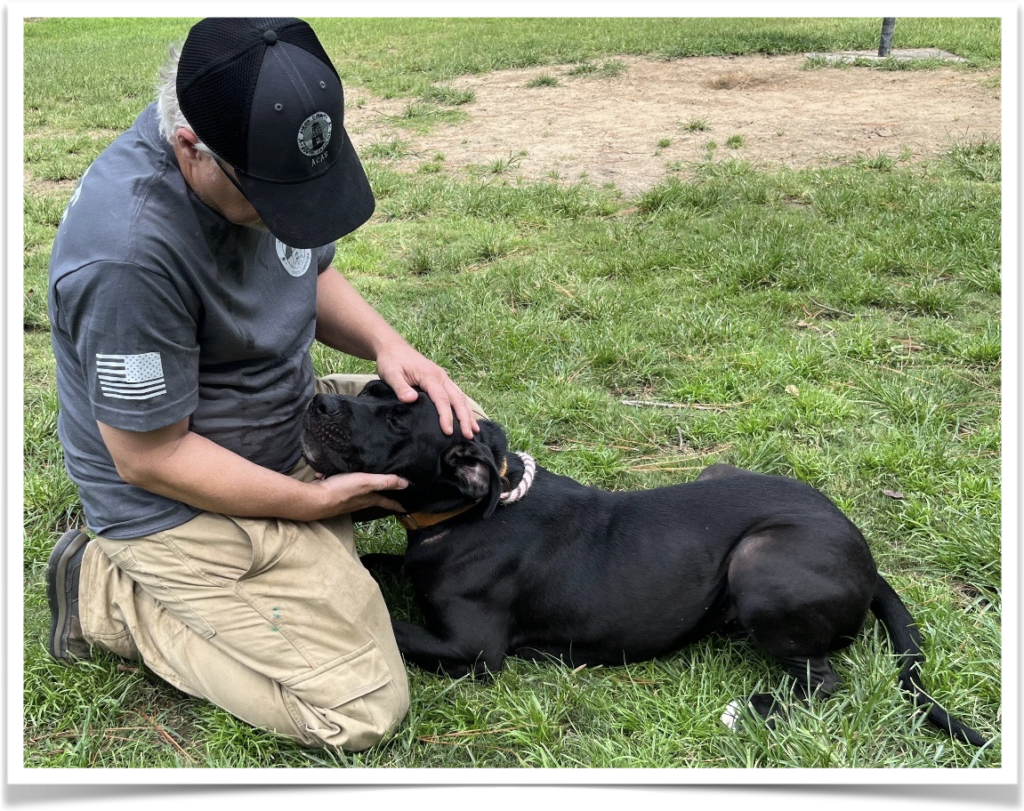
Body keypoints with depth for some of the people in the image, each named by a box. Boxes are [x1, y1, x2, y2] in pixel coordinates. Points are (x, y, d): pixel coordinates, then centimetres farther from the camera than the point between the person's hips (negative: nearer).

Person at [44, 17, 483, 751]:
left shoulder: (261, 149, -10)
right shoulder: (130, 251, -35)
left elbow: (312, 273, 9)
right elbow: (151, 459, -25)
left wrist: (388, 345, -10)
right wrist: (315, 501, -18)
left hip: (290, 422, 9)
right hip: (182, 505, -8)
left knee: (462, 435, 16)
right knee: (363, 708, -10)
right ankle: (109, 596, 1)